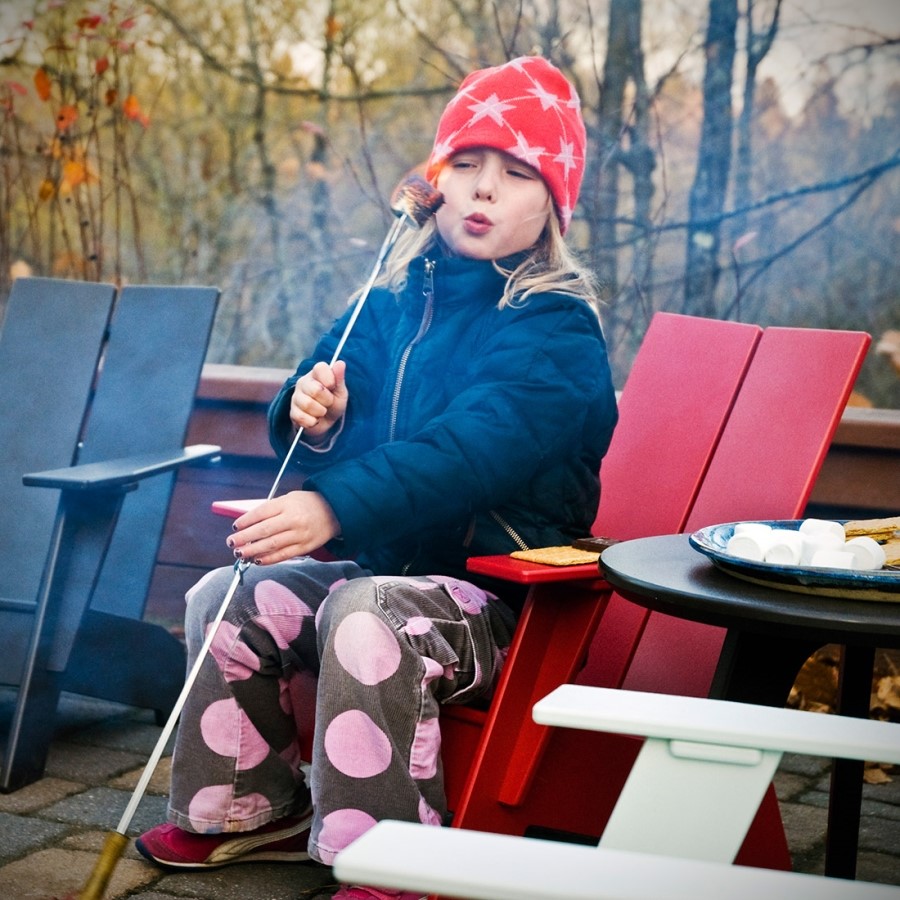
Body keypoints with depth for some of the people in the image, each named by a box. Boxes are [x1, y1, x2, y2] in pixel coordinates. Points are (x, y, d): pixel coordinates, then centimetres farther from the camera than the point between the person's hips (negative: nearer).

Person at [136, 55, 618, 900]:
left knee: (366, 622, -34)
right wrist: (310, 413, -15)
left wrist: (336, 510, -42)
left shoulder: (556, 331, -15)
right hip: (373, 564, 8)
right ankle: (253, 808, 21)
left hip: (494, 587, -8)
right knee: (224, 600, 2)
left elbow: (469, 450, -31)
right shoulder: (394, 302, 7)